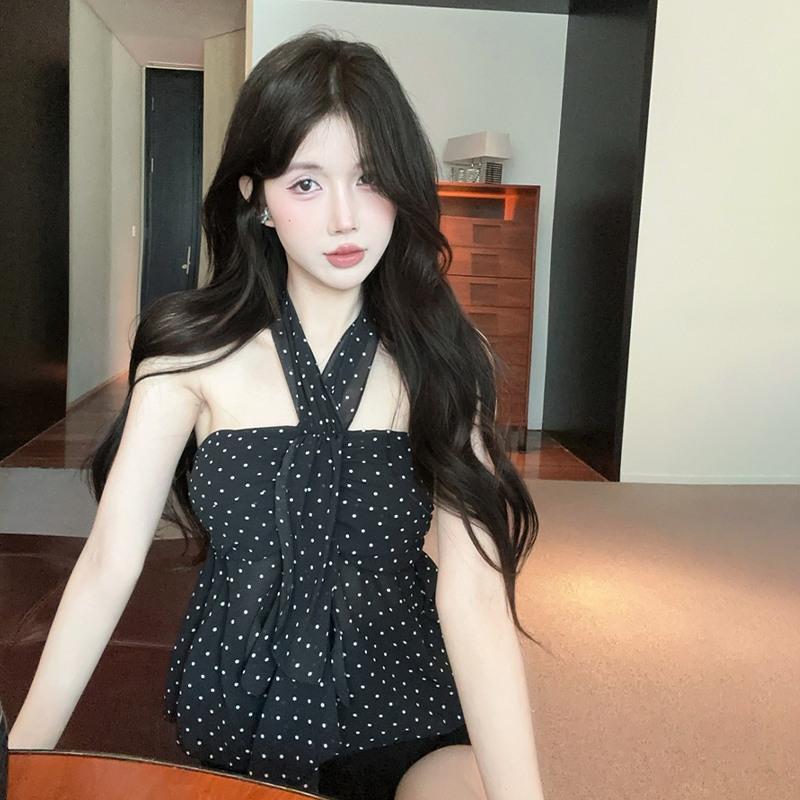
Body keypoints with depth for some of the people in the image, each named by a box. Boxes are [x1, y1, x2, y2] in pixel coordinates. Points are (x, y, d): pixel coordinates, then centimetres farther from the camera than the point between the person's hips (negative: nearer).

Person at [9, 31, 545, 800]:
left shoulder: (442, 359, -9)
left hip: (405, 714, -1)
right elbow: (110, 563, -10)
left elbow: (474, 592, -18)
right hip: (236, 716, 1)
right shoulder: (196, 351, -9)